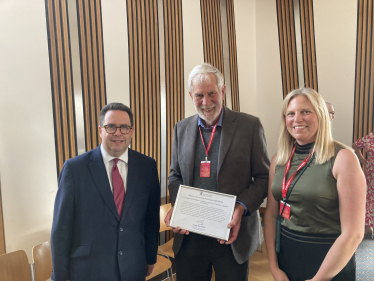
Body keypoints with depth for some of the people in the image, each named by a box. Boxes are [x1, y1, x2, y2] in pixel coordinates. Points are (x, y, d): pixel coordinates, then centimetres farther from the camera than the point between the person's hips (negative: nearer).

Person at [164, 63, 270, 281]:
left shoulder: (250, 125, -6)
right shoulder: (181, 129, 4)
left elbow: (263, 177, -4)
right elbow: (175, 175, 11)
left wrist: (241, 208, -19)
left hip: (232, 236, -2)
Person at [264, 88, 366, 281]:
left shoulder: (343, 158, -16)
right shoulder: (279, 159, -1)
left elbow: (353, 234, -17)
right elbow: (271, 214, 3)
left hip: (330, 264, -4)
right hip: (286, 253, 4)